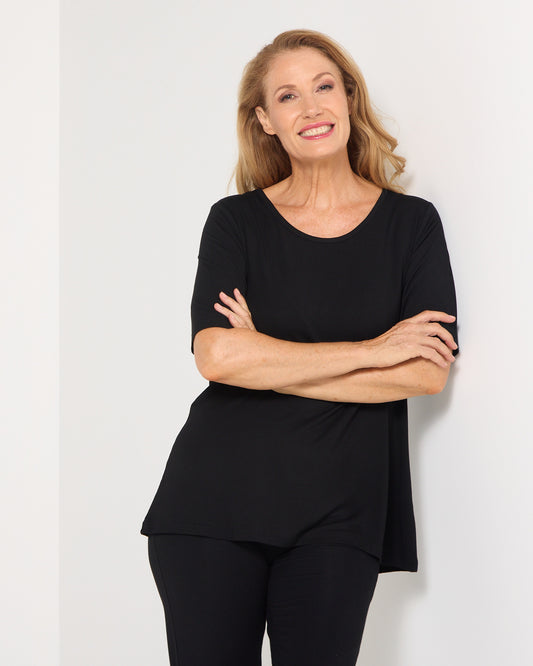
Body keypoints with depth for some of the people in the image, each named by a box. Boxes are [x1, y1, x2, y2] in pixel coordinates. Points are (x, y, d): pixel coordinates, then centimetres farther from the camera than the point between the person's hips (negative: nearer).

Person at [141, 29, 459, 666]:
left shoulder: (411, 223, 5)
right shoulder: (236, 220, 4)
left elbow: (427, 373, -6)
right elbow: (216, 356, -11)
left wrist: (268, 362, -9)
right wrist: (371, 350, -10)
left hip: (338, 516, 0)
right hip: (214, 499, 0)